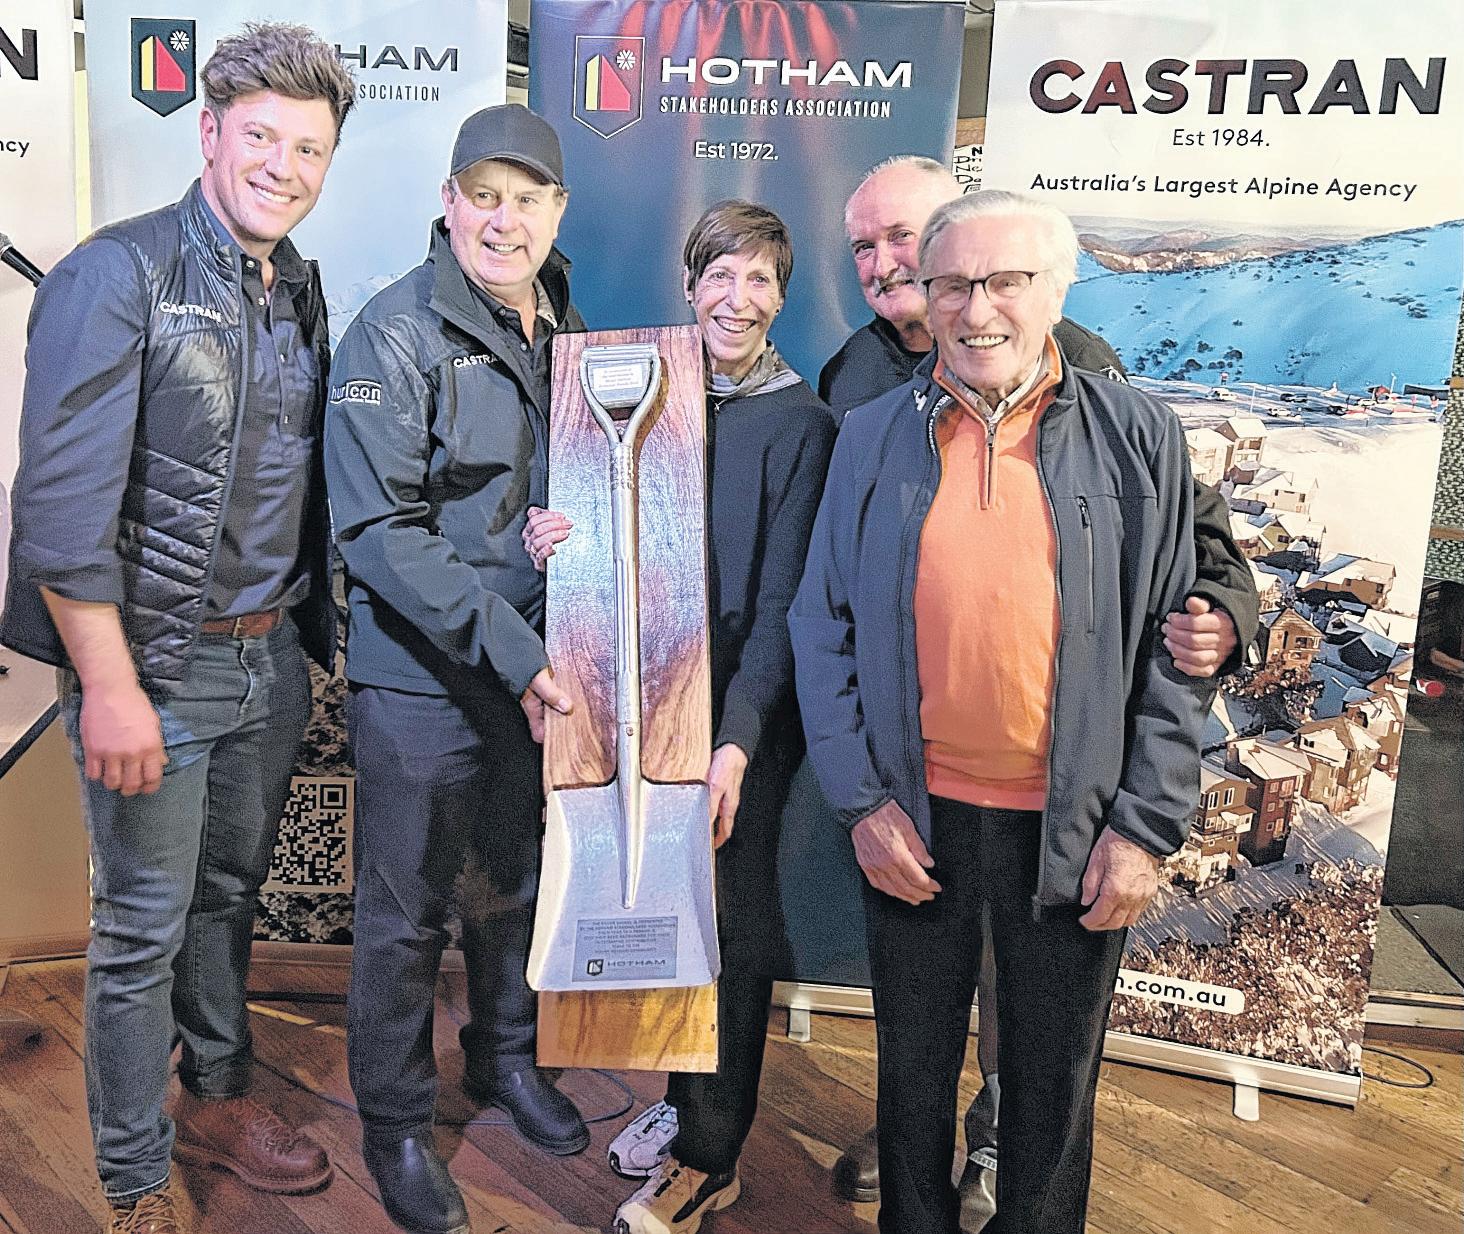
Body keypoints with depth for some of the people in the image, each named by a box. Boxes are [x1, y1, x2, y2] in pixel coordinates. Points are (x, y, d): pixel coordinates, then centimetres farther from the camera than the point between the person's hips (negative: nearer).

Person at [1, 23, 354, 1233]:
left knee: (230, 893, 20)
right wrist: (109, 686, -19)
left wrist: (323, 626, 10)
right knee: (143, 928, 6)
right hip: (156, 662, -6)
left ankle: (217, 1096, 41)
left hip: (271, 658, 6)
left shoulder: (302, 288, 9)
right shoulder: (118, 275, -12)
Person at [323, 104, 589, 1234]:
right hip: (421, 679, -6)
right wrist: (512, 655, -23)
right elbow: (381, 532, -20)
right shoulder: (397, 334, -13)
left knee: (521, 879, 21)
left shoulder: (566, 329, 8)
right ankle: (396, 1120, 30)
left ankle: (506, 1056, 44)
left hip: (537, 663, 6)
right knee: (408, 910, 8)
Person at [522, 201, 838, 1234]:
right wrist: (550, 544, -9)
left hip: (745, 713, -4)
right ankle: (682, 1100, 35)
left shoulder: (801, 423, -7)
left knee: (729, 922, 6)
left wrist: (738, 739, -22)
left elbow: (782, 598, -13)